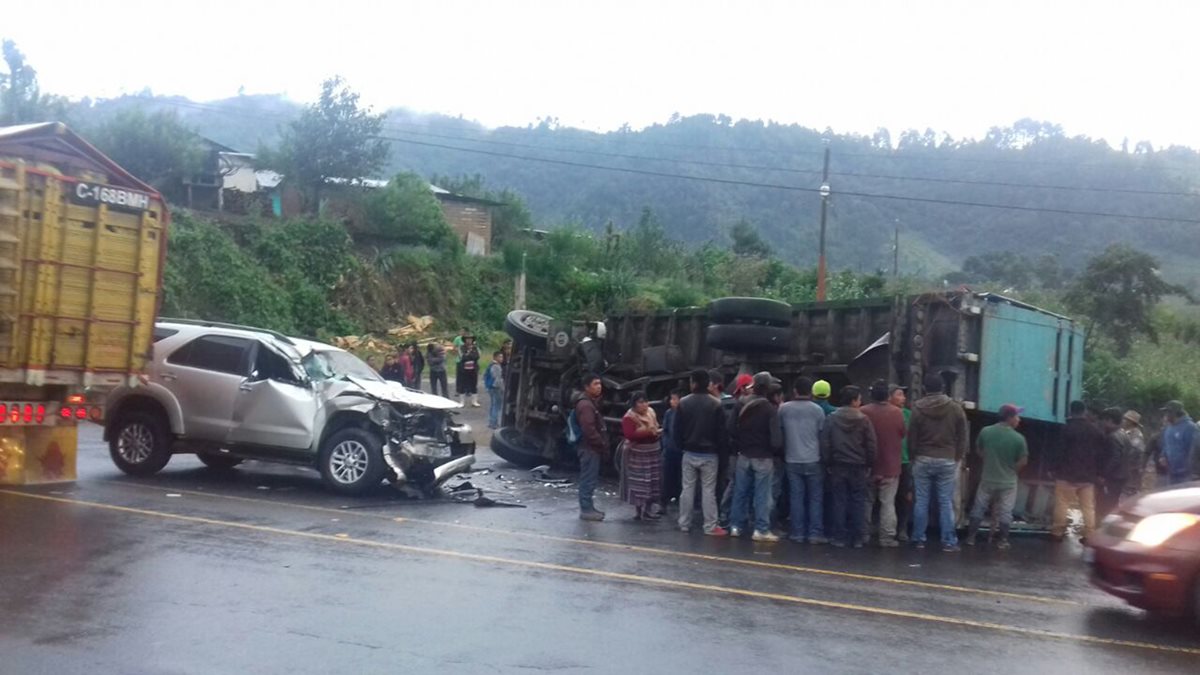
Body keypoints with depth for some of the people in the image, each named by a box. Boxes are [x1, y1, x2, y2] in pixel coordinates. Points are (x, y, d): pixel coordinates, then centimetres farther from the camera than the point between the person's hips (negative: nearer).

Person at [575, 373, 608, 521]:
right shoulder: (585, 405, -17)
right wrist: (602, 444, -17)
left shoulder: (592, 403, 18)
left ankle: (588, 507, 21)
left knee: (590, 479, 15)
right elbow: (589, 429, -23)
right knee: (588, 479, -7)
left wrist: (603, 444, 18)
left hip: (593, 447, 11)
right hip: (589, 448, -11)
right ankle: (586, 510, -3)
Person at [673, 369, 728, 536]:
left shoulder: (684, 403, -3)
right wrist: (718, 447, 7)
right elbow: (720, 430, -6)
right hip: (709, 453, -2)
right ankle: (710, 526, 1)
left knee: (687, 488, 9)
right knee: (708, 490, 1)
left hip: (689, 453, 2)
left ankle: (684, 524, 14)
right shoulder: (716, 404, -10)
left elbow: (677, 429, 1)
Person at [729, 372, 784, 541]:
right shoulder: (770, 409, -13)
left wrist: (739, 447, 10)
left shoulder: (741, 405, 3)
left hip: (744, 456, 5)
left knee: (740, 492, 11)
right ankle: (761, 529, 1)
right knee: (762, 494, 0)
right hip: (763, 457, -5)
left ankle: (736, 526, 16)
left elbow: (732, 430, 2)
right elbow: (776, 437, -17)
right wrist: (776, 452, 0)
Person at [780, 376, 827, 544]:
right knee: (816, 497, 6)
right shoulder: (817, 410, -5)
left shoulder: (783, 408, -1)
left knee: (796, 497, 7)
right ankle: (815, 533, 3)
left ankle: (797, 533, 8)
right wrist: (822, 455, 11)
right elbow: (823, 434, -1)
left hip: (792, 460, 2)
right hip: (813, 460, -2)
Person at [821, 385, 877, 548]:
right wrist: (869, 465, 5)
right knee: (858, 501, 6)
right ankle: (857, 538, 8)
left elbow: (825, 443, -2)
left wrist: (827, 463, 6)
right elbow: (871, 445, -4)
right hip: (858, 466, -1)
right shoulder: (863, 420, -6)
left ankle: (839, 537, 6)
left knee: (839, 501, 6)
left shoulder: (831, 419, -3)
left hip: (838, 466, 1)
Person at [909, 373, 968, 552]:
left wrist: (913, 457, 11)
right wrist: (958, 457, 12)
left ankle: (919, 539, 9)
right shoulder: (955, 409, 0)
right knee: (946, 502, 2)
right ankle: (948, 541, 3)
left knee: (921, 501, 5)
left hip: (923, 460, 0)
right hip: (947, 461, 0)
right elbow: (962, 438, 4)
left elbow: (912, 438, 0)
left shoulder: (917, 409, -4)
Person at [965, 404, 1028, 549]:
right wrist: (1011, 470, 8)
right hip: (1008, 482, -2)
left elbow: (978, 450, 6)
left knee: (979, 509, 14)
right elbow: (1023, 461, -10)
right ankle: (1002, 541, 19)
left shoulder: (985, 431, -9)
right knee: (1004, 512, 11)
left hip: (988, 479, 2)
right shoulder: (1018, 438, -18)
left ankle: (971, 537, 19)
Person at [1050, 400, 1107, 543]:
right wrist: (1098, 473, 14)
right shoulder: (1096, 430, 6)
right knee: (1088, 506, 9)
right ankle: (1089, 535, 7)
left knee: (1061, 504, 3)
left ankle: (1057, 532, 3)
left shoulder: (1068, 428, -10)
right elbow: (1102, 451, 8)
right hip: (1088, 475, 4)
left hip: (1067, 473, -4)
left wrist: (1055, 468, -3)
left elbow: (1062, 451, -11)